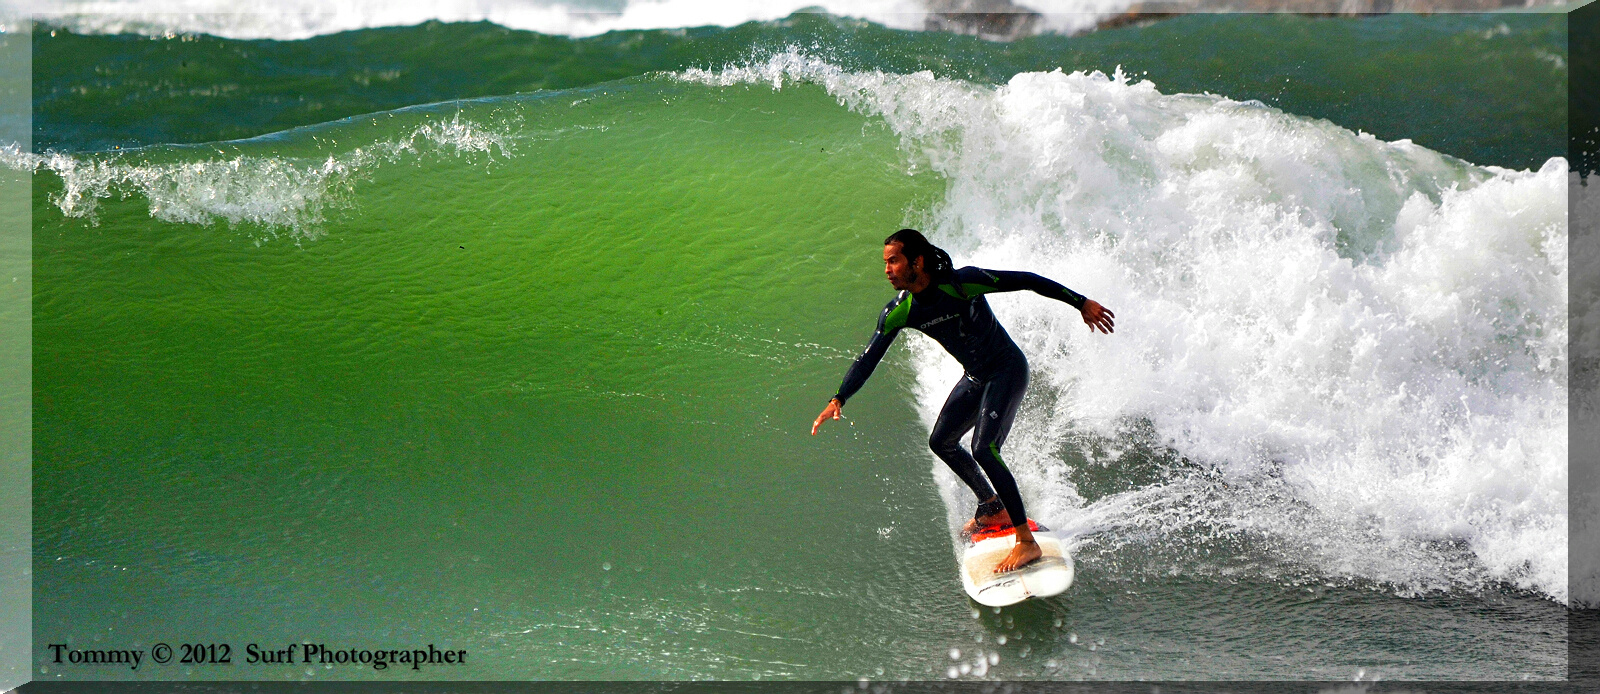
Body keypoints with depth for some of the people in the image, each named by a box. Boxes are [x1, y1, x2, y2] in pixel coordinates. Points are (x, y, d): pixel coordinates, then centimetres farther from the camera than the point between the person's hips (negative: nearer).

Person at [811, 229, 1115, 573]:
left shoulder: (963, 282, -27)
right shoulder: (898, 312, -9)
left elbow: (1027, 281, -20)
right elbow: (868, 358, -6)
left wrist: (1081, 303, -17)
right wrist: (838, 400, -19)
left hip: (1008, 370, -8)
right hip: (975, 377, 8)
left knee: (984, 450, -22)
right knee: (941, 442, 18)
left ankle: (1027, 543, -18)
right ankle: (993, 509, 38)